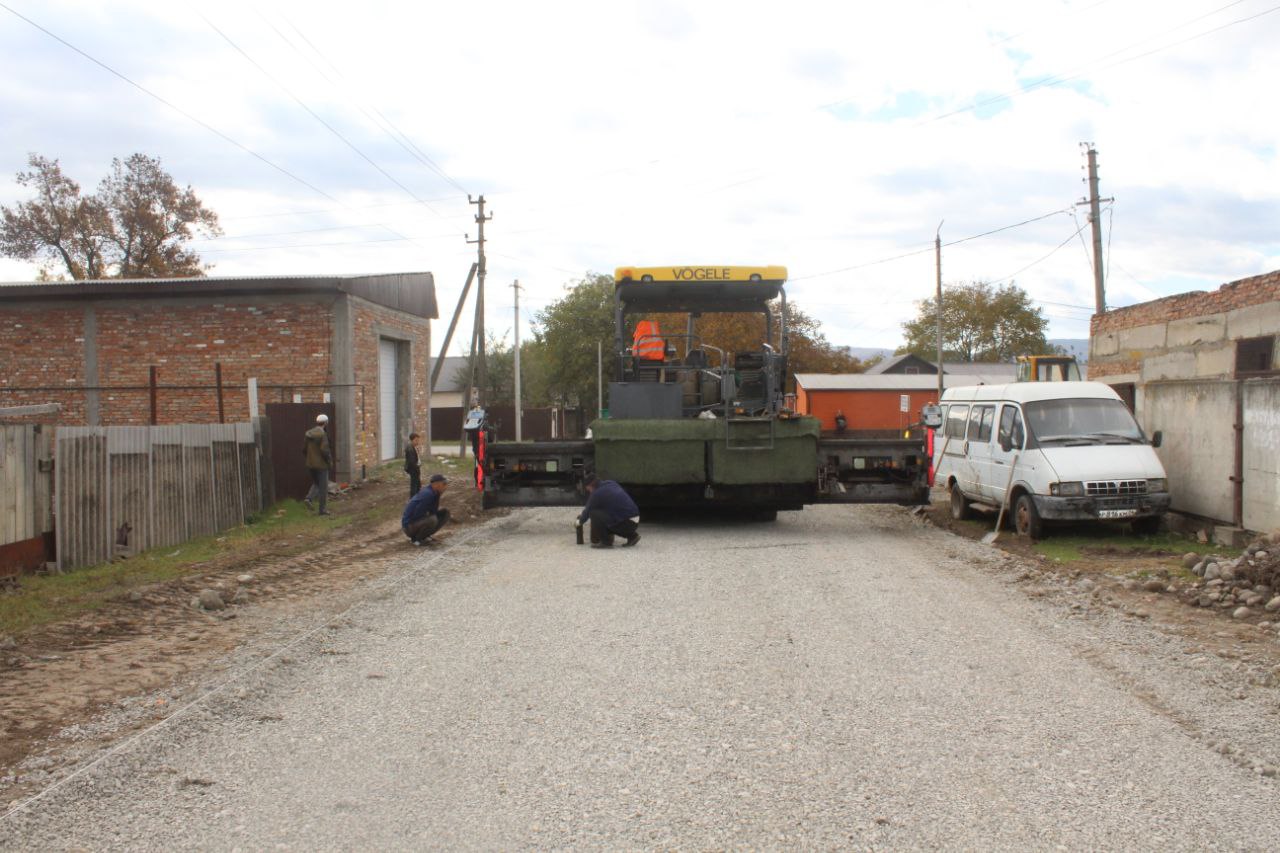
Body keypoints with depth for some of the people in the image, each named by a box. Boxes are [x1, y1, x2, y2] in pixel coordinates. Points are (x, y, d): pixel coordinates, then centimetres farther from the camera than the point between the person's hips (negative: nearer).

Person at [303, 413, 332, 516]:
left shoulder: (308, 434, 4)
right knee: (323, 487, 5)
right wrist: (330, 460, -7)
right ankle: (322, 509, 9)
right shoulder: (323, 434, -17)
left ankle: (308, 498, 0)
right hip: (321, 465, -6)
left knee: (316, 483, 23)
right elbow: (324, 450, -22)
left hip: (310, 465, 6)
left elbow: (304, 449, 8)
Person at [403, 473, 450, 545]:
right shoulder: (427, 494, -25)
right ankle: (416, 539, -9)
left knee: (444, 513, 7)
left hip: (420, 520, 9)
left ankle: (424, 536, 11)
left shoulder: (433, 493, 3)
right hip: (409, 526, -9)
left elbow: (433, 511, 2)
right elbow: (417, 514, -27)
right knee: (432, 520, -35)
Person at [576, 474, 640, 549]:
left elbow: (588, 511, 4)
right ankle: (632, 536, 26)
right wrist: (582, 513, 37)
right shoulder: (611, 484, 15)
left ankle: (605, 542, -2)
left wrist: (579, 522, 23)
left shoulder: (597, 494, -9)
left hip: (626, 524, -8)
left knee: (594, 513, -10)